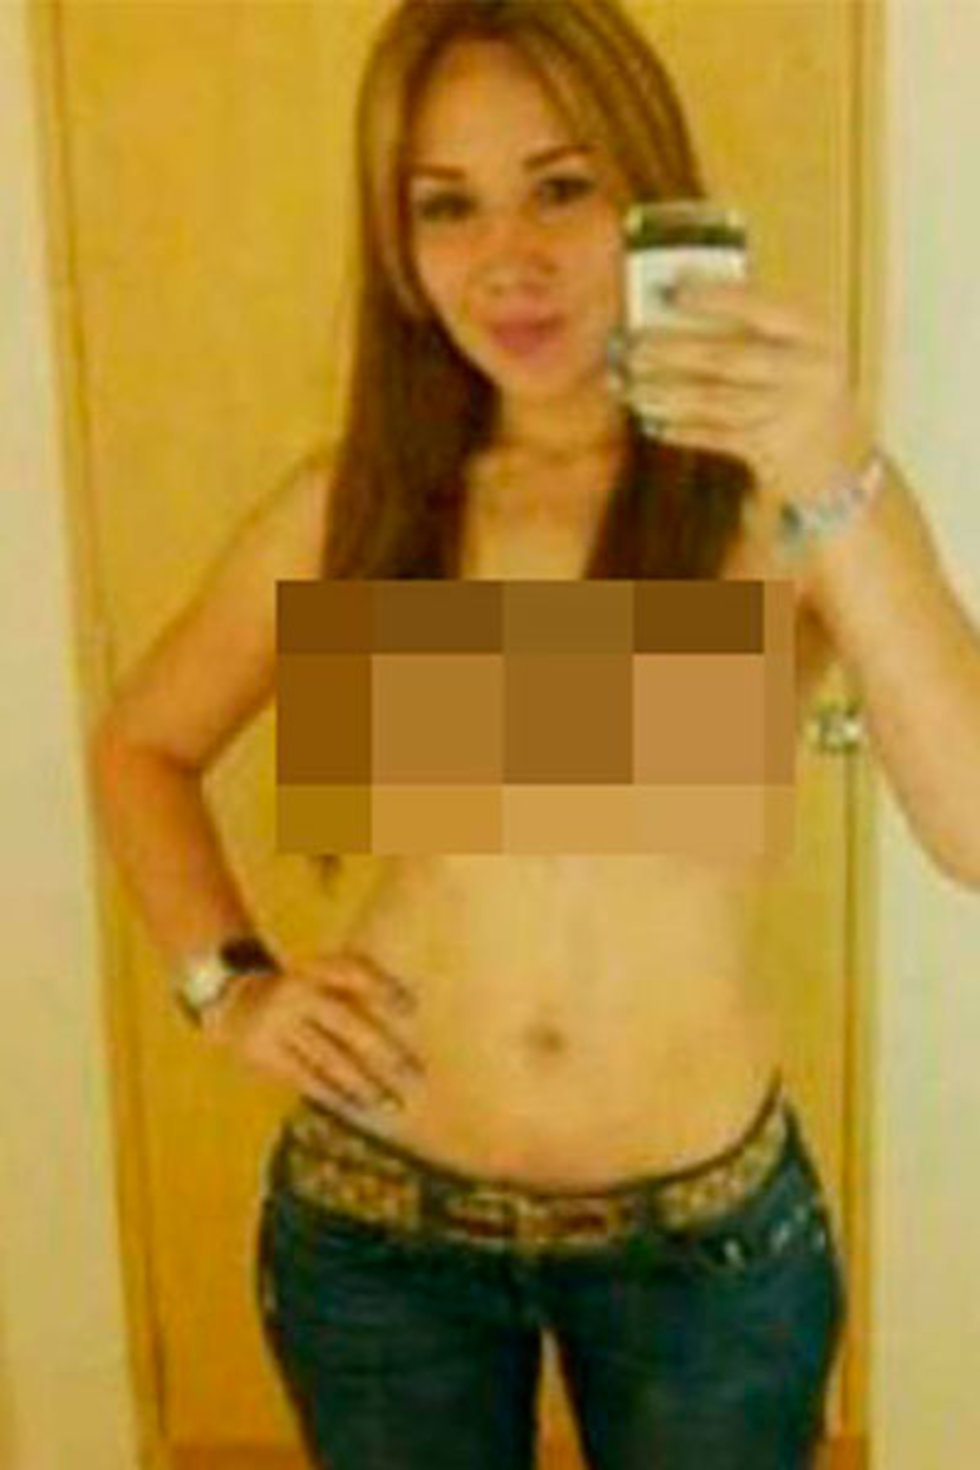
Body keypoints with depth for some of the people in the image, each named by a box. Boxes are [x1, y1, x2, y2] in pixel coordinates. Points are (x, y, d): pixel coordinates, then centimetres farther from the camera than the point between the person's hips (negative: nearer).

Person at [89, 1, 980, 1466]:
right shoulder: (354, 502, -6)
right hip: (374, 1223, 2)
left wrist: (840, 495, -35)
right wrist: (233, 986, -4)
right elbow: (140, 746, 9)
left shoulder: (783, 495, -12)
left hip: (707, 1231, -1)